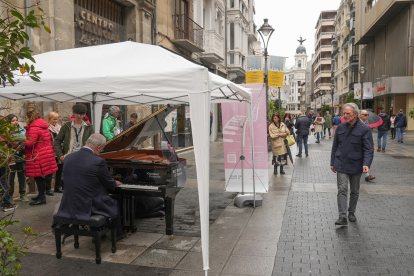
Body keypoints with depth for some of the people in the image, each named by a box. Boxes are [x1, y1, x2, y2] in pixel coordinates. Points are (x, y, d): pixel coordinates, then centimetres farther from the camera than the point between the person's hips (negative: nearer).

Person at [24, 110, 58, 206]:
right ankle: (41, 195, 25)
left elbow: (30, 143, -20)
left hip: (38, 156, -9)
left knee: (39, 177, -3)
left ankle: (42, 198, 3)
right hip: (47, 154, 9)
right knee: (45, 175, 13)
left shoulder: (34, 128, -15)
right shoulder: (44, 126, 14)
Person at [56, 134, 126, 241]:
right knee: (114, 204, 24)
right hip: (89, 207, -6)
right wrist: (115, 183, 19)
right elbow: (110, 186, -6)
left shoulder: (68, 158, -1)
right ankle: (117, 234, 39)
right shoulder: (98, 162, -20)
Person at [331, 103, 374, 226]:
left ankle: (351, 212, 33)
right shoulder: (340, 127, 4)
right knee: (342, 190, -8)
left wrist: (366, 164, -25)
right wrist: (333, 163, 12)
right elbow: (335, 147, 12)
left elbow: (369, 149, -10)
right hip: (341, 165, 1)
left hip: (356, 165, -1)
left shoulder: (365, 129, -7)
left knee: (355, 191, 14)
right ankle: (342, 217, -9)